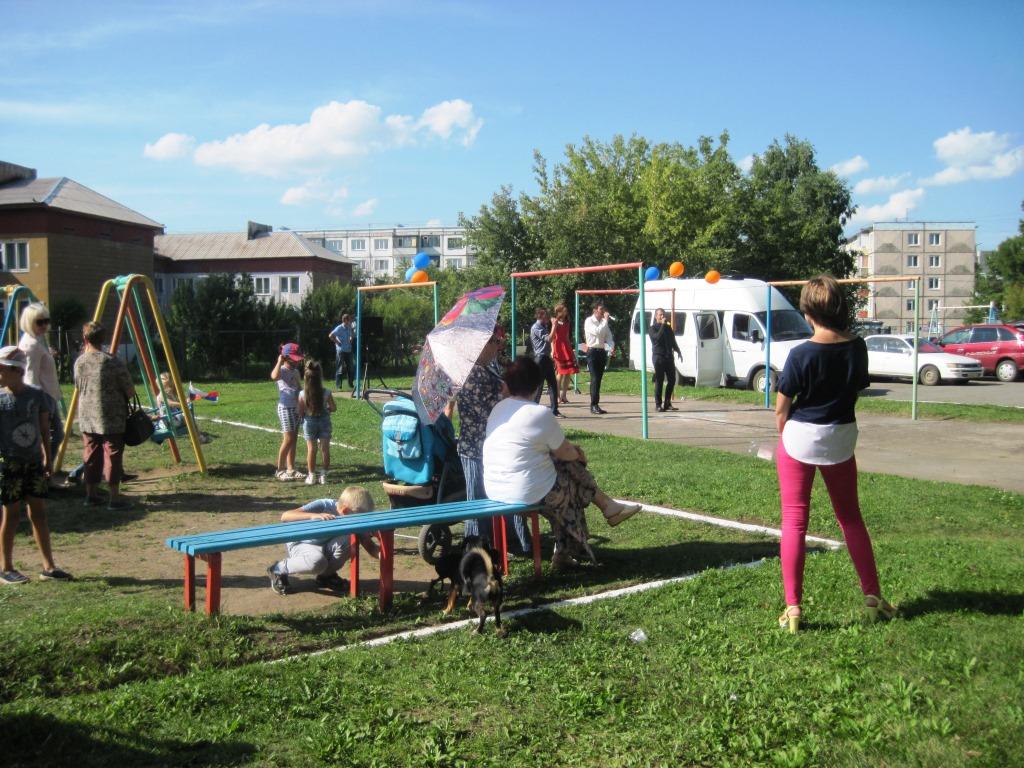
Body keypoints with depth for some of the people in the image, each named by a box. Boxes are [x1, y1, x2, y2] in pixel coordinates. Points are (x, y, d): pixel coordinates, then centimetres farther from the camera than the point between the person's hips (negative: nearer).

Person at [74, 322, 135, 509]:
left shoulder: (79, 362, 1)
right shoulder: (113, 362, -14)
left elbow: (79, 387, 15)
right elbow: (130, 392, -9)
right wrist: (124, 397, 12)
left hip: (87, 418, 5)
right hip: (111, 418, -5)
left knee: (91, 456, 13)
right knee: (113, 456, 0)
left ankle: (91, 495, 19)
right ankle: (115, 499, 2)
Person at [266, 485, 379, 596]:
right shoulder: (324, 506, -29)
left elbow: (371, 548, -9)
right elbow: (285, 516, -38)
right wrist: (313, 516, -51)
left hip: (325, 547, 5)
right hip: (300, 543, -5)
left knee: (349, 540, -26)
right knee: (317, 561, -37)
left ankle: (326, 575, 2)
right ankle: (277, 570, -7)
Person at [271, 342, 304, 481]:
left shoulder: (295, 372, 13)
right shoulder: (282, 371, -13)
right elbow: (274, 376, -38)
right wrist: (280, 361, -27)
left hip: (296, 408, 8)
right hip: (286, 408, -8)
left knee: (293, 439, 10)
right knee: (288, 439, -7)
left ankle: (291, 469, 16)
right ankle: (279, 470, 3)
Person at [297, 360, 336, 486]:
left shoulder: (302, 394, -14)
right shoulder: (326, 393, -13)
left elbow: (300, 412, -7)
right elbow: (333, 408, -3)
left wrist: (302, 419, 13)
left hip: (309, 422, 0)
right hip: (324, 420, 0)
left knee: (311, 449, 7)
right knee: (325, 448, 8)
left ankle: (311, 476, 11)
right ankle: (324, 475, 10)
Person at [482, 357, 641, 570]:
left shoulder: (497, 409, 7)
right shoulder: (540, 414, -16)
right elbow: (565, 453, -4)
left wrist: (571, 449, 20)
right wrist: (578, 454, 19)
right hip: (529, 493, -7)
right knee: (573, 467, 14)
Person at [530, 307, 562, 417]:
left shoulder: (544, 326, 19)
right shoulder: (536, 327, -10)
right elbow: (548, 338, -19)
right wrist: (554, 326, -14)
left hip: (546, 358, 9)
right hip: (540, 358, -9)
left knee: (553, 383, 6)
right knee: (539, 384, -5)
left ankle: (554, 410, 9)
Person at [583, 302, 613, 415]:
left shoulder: (604, 322, 14)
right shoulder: (589, 321, -6)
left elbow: (608, 337, 11)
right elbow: (597, 332, -22)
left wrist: (610, 347, -6)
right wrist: (605, 320, -16)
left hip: (602, 351, 6)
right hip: (592, 351, -6)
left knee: (598, 379, 8)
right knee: (594, 379, -12)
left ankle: (595, 405, 12)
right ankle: (594, 405, -13)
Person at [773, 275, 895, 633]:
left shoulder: (803, 354, -18)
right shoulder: (856, 347, -6)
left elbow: (781, 407, -11)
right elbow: (857, 389, 7)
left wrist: (784, 431, 8)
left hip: (800, 439, -4)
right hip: (841, 440, 4)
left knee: (794, 522, 4)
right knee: (850, 517, 19)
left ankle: (792, 607, 4)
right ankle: (873, 596, 25)